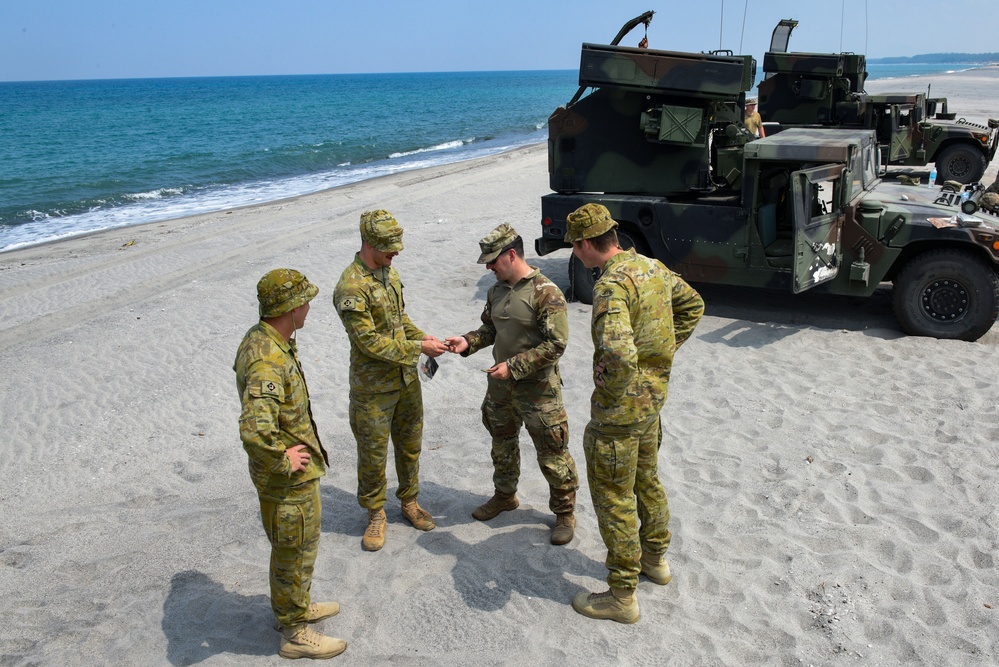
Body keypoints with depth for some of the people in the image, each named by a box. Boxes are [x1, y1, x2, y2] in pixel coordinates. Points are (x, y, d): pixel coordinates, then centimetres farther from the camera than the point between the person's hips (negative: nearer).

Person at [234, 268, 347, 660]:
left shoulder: (262, 337, 0)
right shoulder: (268, 362, -33)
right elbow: (254, 432, -44)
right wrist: (284, 460, -27)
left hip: (296, 473, 9)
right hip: (288, 480, -9)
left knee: (292, 549, 27)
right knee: (296, 554, 9)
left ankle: (294, 606, 48)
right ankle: (295, 633, 28)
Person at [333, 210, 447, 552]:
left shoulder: (389, 272, 4)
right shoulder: (351, 287, -24)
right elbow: (370, 342, -24)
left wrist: (422, 336, 0)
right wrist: (418, 348, -22)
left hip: (406, 379, 8)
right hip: (373, 388, -7)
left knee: (410, 444, 19)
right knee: (373, 454, 7)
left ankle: (409, 502, 37)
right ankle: (376, 515, 26)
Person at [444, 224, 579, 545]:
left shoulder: (545, 292, -20)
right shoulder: (497, 290, 4)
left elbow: (555, 344, -22)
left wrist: (514, 367, -23)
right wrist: (467, 342, -4)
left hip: (537, 389, -7)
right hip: (500, 386, 8)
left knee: (552, 454, 3)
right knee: (502, 443, 22)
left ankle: (564, 513, 20)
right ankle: (505, 496, 44)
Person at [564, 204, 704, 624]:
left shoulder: (611, 285, -27)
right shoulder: (651, 267, 2)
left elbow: (619, 355, -40)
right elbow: (693, 305, 19)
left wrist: (609, 389, -20)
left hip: (619, 410, -9)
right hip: (653, 399, 9)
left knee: (613, 499, 4)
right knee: (647, 480, 26)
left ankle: (622, 596, 16)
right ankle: (655, 559, 45)